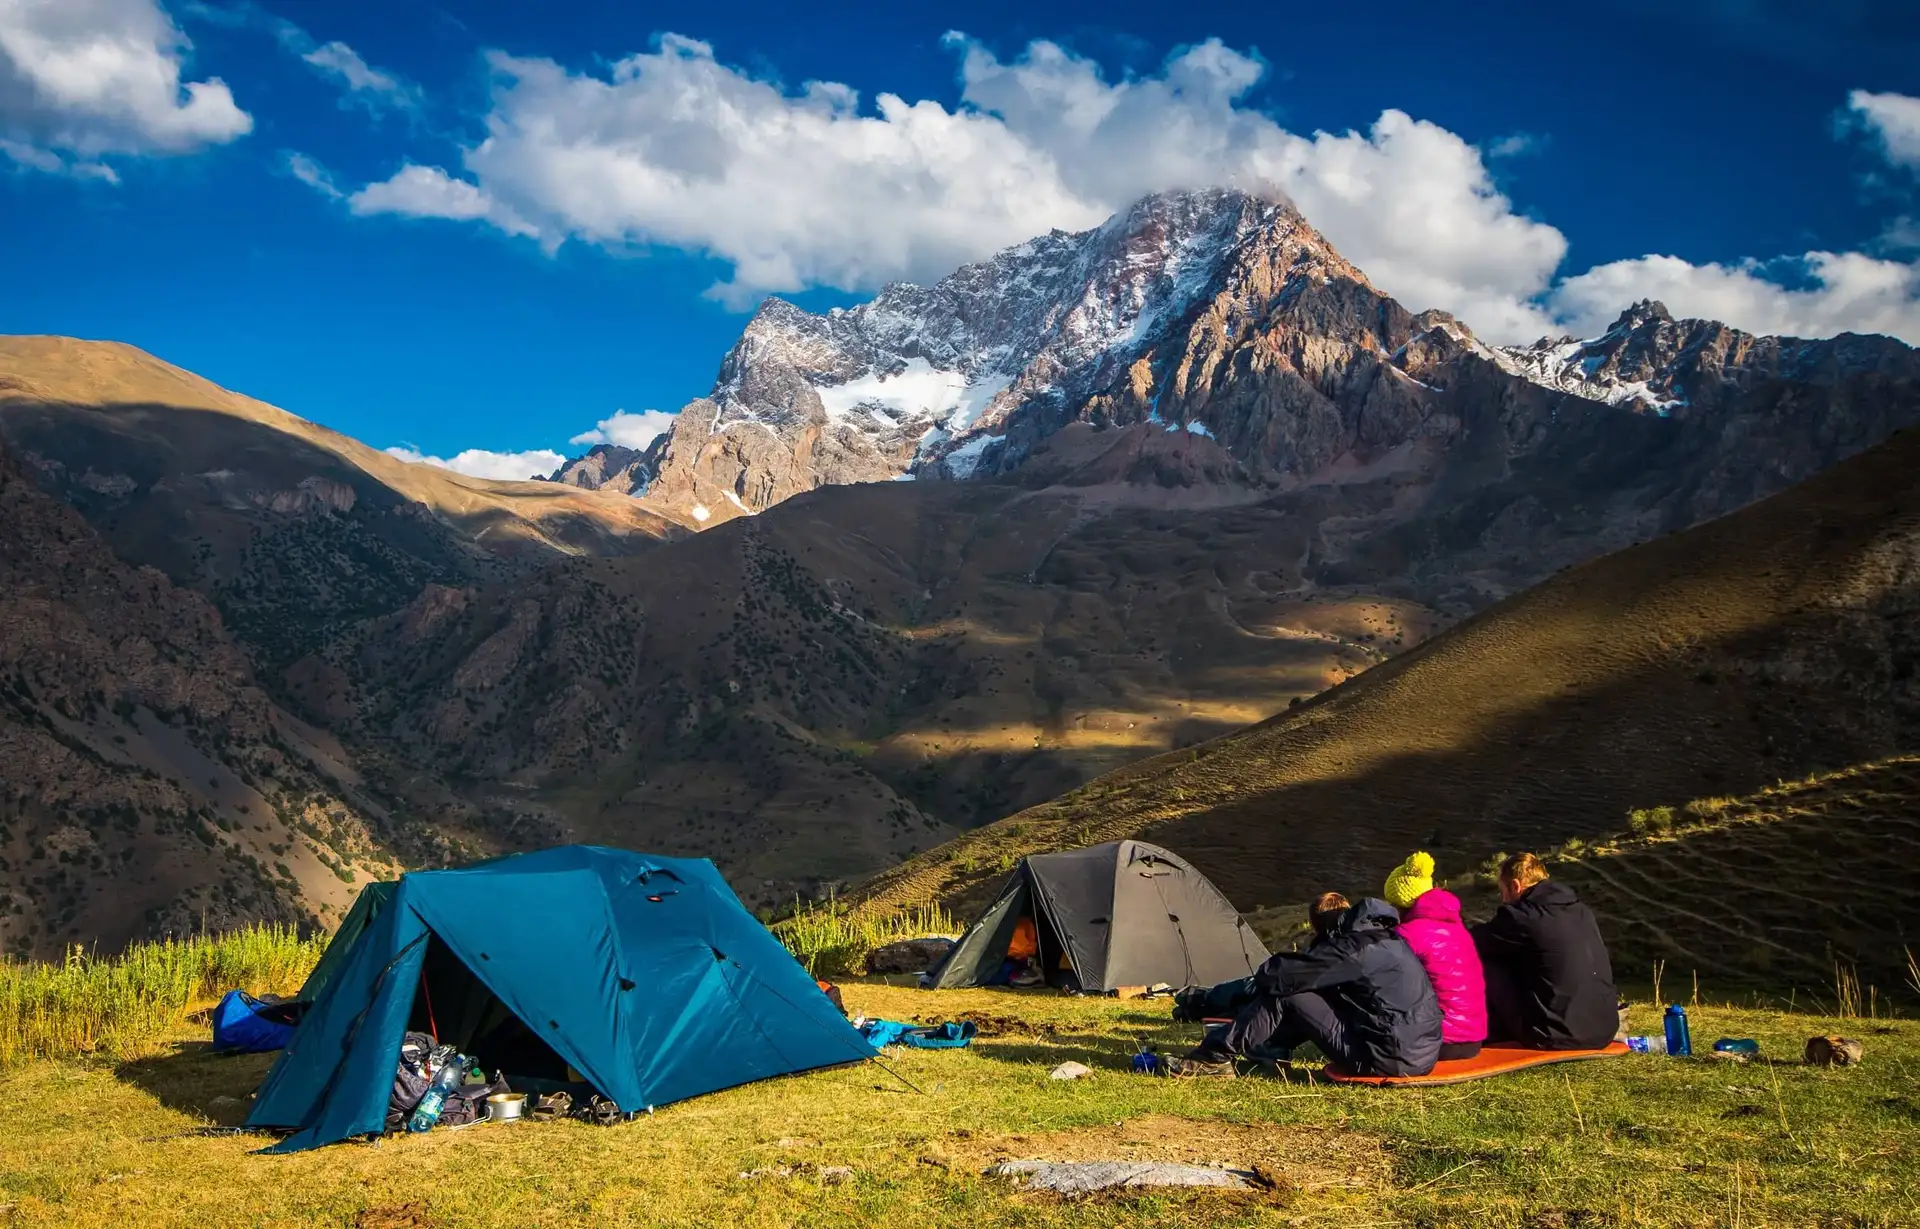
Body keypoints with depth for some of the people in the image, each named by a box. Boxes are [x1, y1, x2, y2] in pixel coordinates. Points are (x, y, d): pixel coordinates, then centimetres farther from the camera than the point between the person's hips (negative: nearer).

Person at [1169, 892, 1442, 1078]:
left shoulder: (1350, 947, -11)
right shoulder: (1387, 938, 15)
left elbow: (1275, 974, -13)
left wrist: (1265, 976, 11)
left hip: (1386, 1060, -9)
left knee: (1285, 994, -5)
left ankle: (1215, 1057, 2)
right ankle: (1269, 1050, 29)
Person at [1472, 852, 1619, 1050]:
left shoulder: (1523, 916, -11)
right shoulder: (1581, 911, 10)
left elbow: (1472, 942, 1)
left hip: (1556, 1036, -7)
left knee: (1487, 963, 6)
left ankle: (1496, 1032, 19)